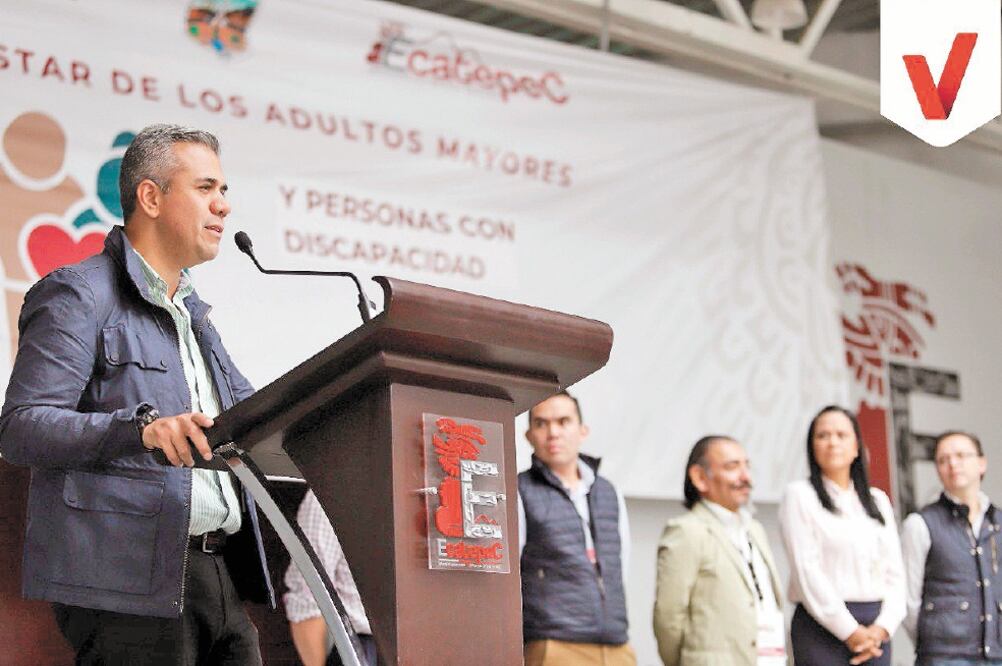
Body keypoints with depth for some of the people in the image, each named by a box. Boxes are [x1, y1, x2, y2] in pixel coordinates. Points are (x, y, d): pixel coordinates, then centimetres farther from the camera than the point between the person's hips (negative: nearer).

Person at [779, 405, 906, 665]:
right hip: (823, 626, -5)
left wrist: (882, 627, -5)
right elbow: (806, 571, -6)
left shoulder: (878, 500, 18)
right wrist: (850, 631, -10)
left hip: (875, 632, 5)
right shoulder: (800, 496, 3)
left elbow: (895, 572, 11)